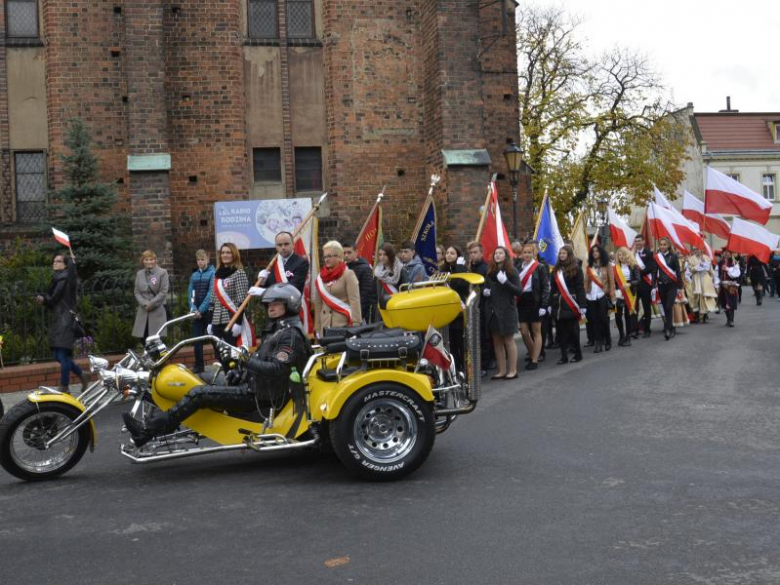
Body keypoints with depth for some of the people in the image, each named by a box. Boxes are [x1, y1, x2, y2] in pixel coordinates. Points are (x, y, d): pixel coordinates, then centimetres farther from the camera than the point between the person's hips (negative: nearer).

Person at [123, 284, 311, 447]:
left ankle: (147, 431, -13)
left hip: (260, 395, -10)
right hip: (253, 384, 10)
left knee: (199, 394, -16)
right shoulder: (276, 328, 18)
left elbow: (277, 369, -26)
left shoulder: (290, 334, -14)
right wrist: (239, 370, 9)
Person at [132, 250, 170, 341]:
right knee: (143, 338, 2)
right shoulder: (139, 274, 11)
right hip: (143, 311, 4)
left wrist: (151, 304, -12)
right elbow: (137, 292, 8)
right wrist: (144, 303, -9)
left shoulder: (162, 273, -2)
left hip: (157, 311, -4)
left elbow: (163, 292, -8)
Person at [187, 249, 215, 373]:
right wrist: (194, 309, -6)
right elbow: (190, 293, 8)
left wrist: (201, 309, -15)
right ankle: (198, 366, 11)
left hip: (209, 311, -5)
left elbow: (211, 293, -12)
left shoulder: (213, 273, -4)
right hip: (197, 312, 5)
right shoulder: (194, 275, 12)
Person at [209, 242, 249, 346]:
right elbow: (213, 300, 17)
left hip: (232, 321, -7)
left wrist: (238, 322, -19)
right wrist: (210, 322, 12)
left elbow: (241, 301, -12)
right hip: (217, 322, 7)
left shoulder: (239, 273, -5)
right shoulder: (217, 274, 15)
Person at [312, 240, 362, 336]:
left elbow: (355, 301, -10)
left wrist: (356, 325, -17)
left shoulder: (348, 275, -2)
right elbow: (318, 304, 13)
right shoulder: (320, 277, 12)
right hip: (325, 326, 4)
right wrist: (317, 327, 10)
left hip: (344, 324, -4)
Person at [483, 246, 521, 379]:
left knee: (508, 340, 0)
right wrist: (484, 291, 0)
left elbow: (518, 291, -10)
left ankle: (513, 370, 8)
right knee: (497, 341, 7)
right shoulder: (490, 272, 12)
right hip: (492, 310, 5)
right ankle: (502, 371, 14)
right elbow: (486, 288, 23)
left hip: (507, 310, -5)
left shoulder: (512, 271, -3)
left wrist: (505, 282, -22)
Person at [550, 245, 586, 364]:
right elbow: (553, 288, 11)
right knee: (562, 330, 4)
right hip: (559, 304, 4)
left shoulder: (576, 268, -3)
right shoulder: (556, 269, 11)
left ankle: (578, 354, 15)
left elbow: (580, 288, -6)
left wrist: (582, 305, -11)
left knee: (573, 329, 2)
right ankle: (564, 356, 7)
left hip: (571, 304, -4)